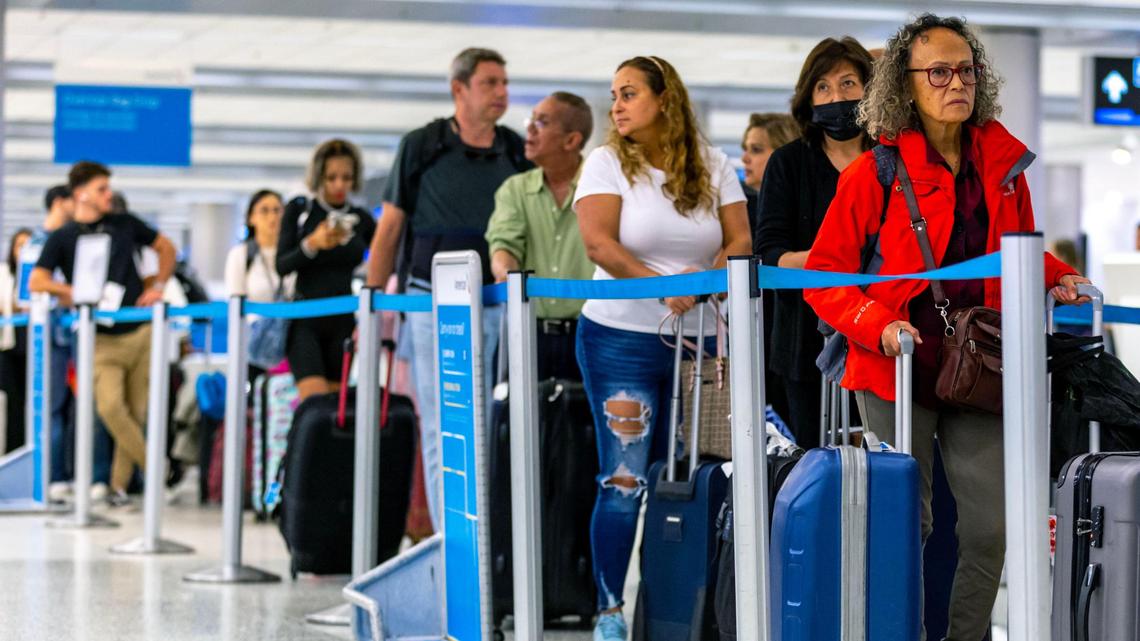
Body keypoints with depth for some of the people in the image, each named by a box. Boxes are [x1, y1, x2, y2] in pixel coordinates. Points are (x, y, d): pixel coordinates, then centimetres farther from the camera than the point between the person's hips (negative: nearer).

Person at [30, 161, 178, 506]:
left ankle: (119, 483, 14)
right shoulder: (62, 238, 1)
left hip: (140, 332, 3)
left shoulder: (126, 225, 9)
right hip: (102, 339, -3)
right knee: (110, 406, -21)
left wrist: (158, 287, 8)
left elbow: (166, 248, 21)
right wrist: (73, 293, -19)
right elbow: (37, 281, -8)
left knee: (136, 412, 2)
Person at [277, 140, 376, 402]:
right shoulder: (299, 210, 0)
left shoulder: (361, 220, 6)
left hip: (342, 321, 3)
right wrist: (312, 244, -23)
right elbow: (281, 266, -6)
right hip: (305, 320, -3)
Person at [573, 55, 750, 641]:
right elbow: (599, 244, -12)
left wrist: (705, 278, -18)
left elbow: (740, 242, 2)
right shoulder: (608, 162, 1)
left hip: (698, 340, 3)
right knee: (625, 479, -7)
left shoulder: (711, 166, 8)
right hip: (622, 337, -3)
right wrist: (661, 285, -25)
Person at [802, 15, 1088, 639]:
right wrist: (878, 325, -17)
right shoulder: (874, 174, -4)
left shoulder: (1002, 166, 8)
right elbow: (824, 276, -2)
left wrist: (1058, 280, 4)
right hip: (899, 373, -3)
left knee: (990, 528, 0)